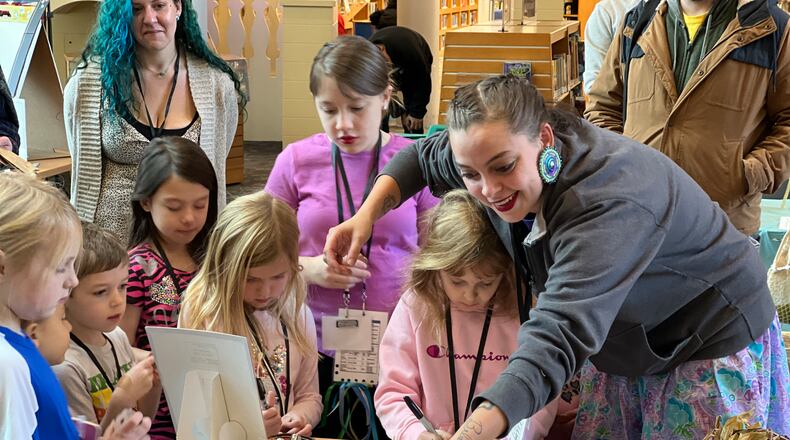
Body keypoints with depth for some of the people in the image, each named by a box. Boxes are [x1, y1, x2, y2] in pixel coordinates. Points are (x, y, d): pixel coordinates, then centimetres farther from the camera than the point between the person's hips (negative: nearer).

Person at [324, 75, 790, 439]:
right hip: (621, 344, 7)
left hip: (713, 341, -7)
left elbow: (560, 335, -50)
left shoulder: (609, 201, -39)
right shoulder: (504, 156, -14)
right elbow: (426, 156, 9)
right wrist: (367, 215, -7)